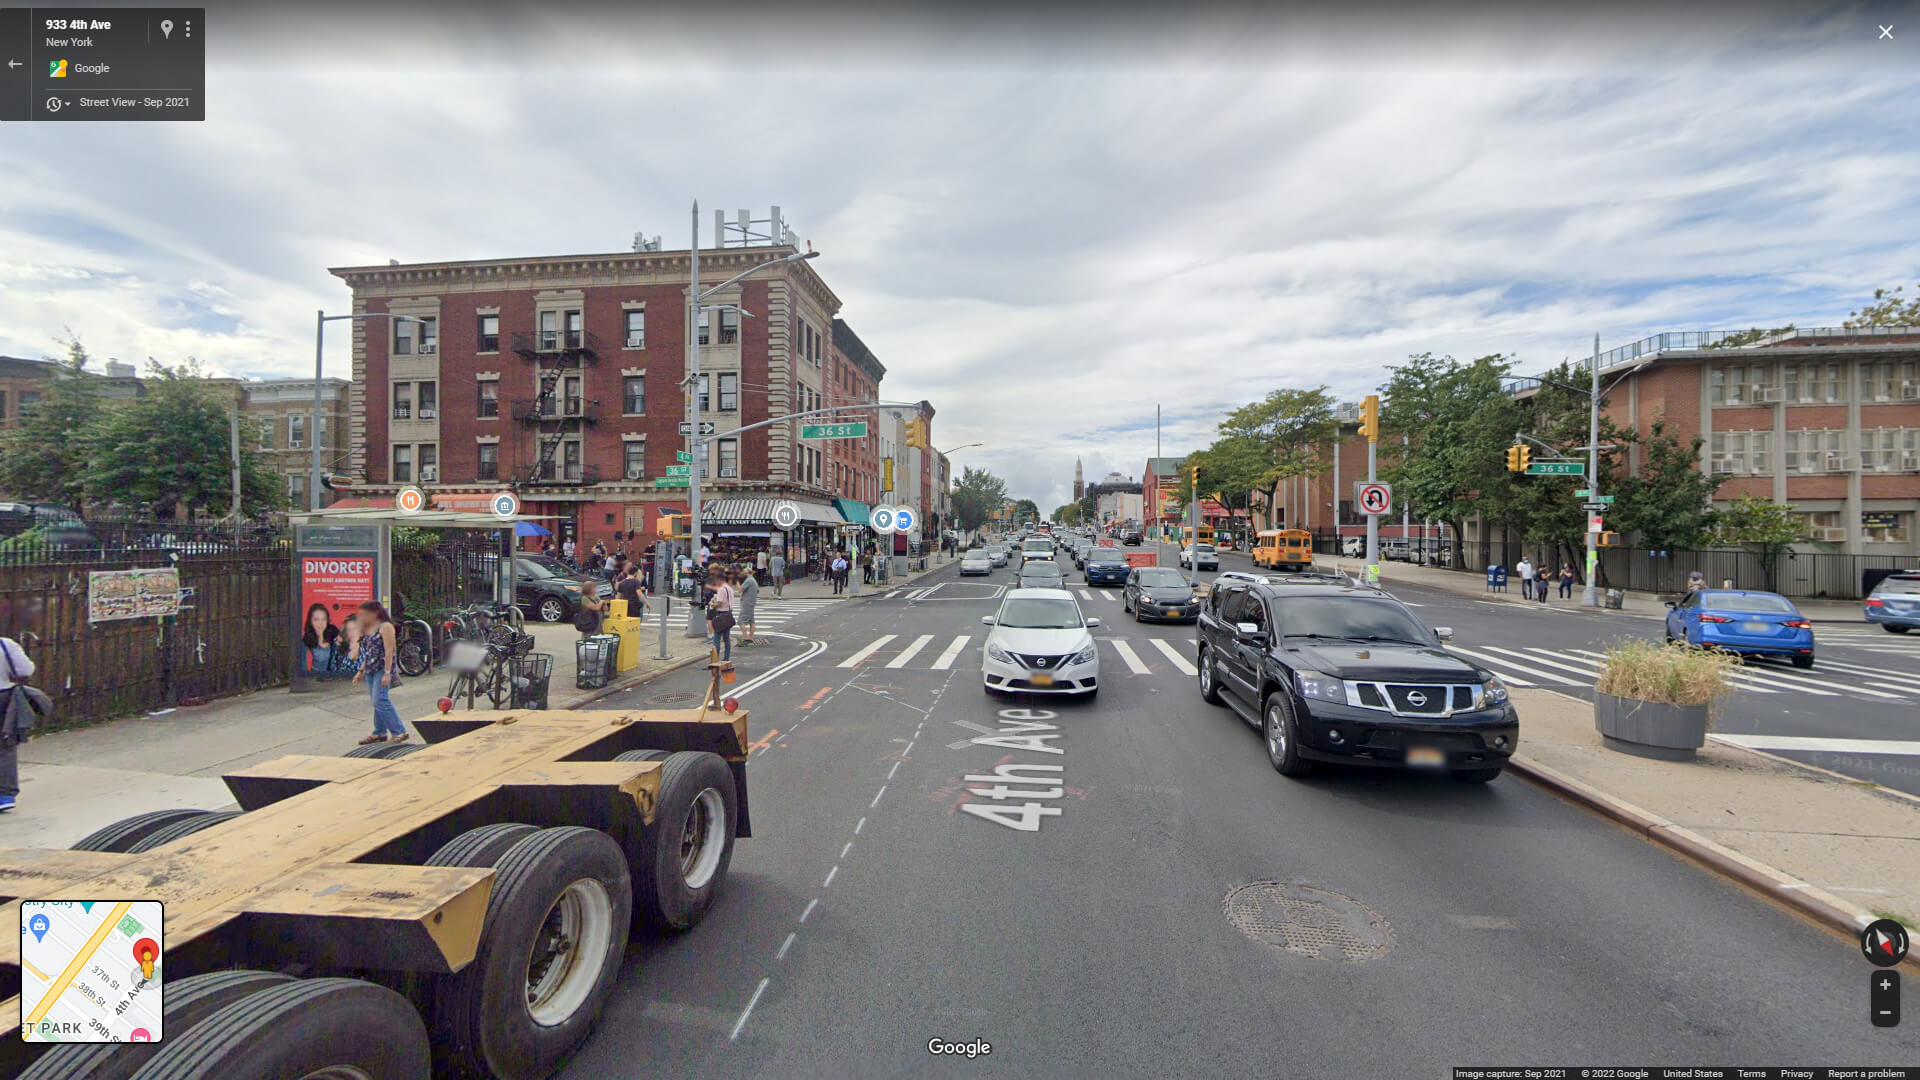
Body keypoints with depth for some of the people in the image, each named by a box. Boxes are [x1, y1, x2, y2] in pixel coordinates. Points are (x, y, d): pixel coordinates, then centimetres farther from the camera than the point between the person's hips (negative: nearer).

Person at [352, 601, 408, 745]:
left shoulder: (385, 627, -10)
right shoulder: (368, 629, 15)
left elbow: (389, 650, -16)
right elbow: (368, 653, 21)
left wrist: (387, 673, -21)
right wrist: (361, 670, 18)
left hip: (382, 670, -8)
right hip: (370, 671, 8)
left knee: (380, 700, -14)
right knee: (377, 702, 11)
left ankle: (399, 732, -9)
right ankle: (380, 733, 19)